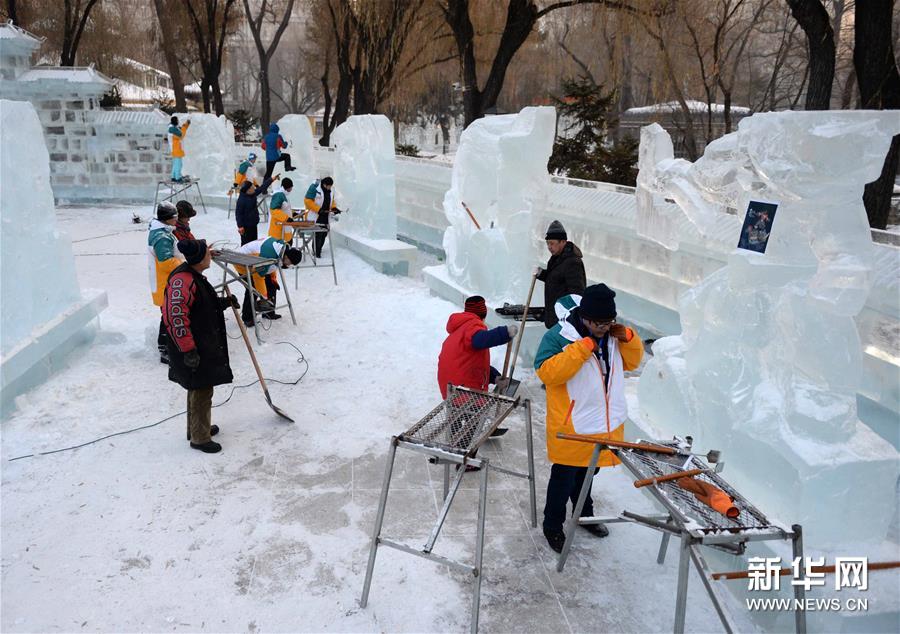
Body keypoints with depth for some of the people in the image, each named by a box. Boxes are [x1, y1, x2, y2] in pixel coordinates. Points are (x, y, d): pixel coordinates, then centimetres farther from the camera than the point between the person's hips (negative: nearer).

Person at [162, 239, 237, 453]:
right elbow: (176, 317, -27)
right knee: (202, 391, 0)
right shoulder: (183, 279, -23)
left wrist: (224, 302, 13)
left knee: (199, 389, 22)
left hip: (204, 345, 10)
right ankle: (200, 438, 13)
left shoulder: (194, 276, 10)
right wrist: (188, 350, -26)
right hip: (193, 350, -10)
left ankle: (198, 428, 38)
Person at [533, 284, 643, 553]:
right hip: (570, 426, -6)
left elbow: (632, 361, 11)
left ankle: (584, 514, 47)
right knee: (564, 478, 8)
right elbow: (546, 372, -29)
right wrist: (583, 348, -32)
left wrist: (627, 338, -10)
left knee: (587, 473, 26)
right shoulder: (559, 336, -20)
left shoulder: (611, 334, 1)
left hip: (604, 424, 6)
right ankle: (553, 526, 27)